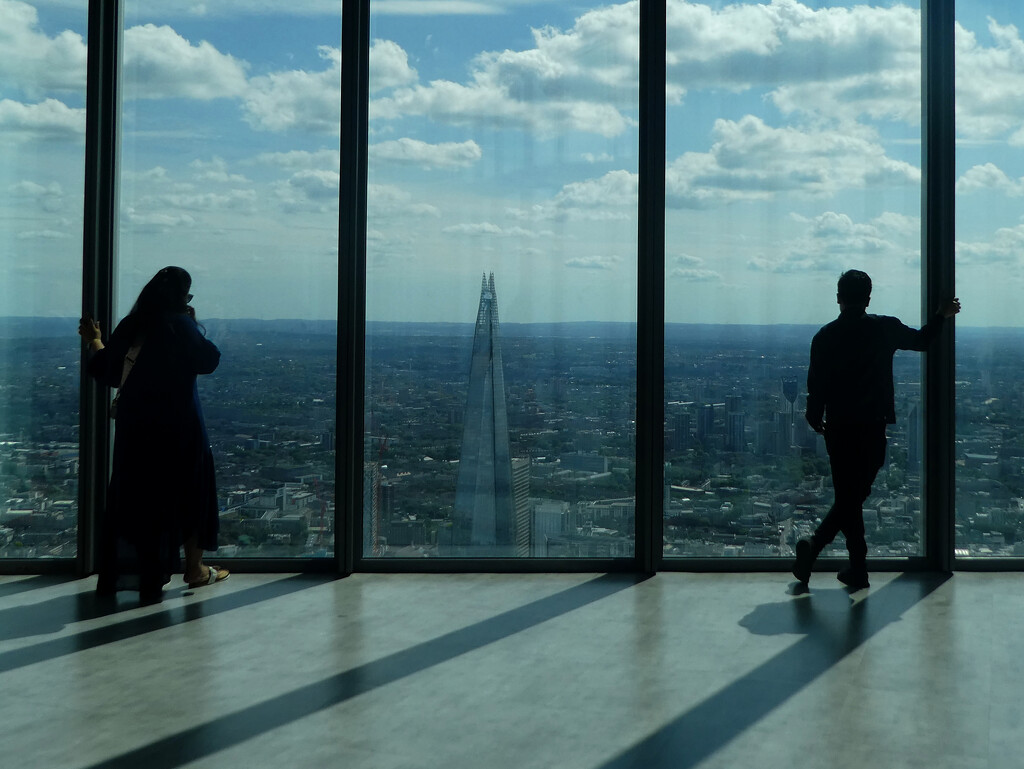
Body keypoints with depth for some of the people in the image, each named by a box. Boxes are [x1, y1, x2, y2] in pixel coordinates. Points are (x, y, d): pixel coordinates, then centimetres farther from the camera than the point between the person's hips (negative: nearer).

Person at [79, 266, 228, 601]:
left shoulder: (130, 326, 2)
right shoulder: (181, 325, -12)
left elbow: (108, 371, 10)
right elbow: (209, 360, -3)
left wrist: (94, 341, 25)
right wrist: (196, 327, 5)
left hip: (133, 426, 5)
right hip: (177, 426, -5)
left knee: (130, 494, 11)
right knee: (189, 491, 10)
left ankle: (118, 573, 13)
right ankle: (194, 568, 16)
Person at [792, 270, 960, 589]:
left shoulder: (825, 337, -4)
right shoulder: (885, 329, -1)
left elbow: (816, 386, -4)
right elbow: (921, 340, 17)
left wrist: (815, 420, 13)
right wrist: (942, 316, 34)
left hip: (838, 429, 0)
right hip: (873, 428, 0)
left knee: (848, 497, 9)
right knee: (853, 497, 6)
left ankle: (859, 568, 6)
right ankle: (815, 544, -12)